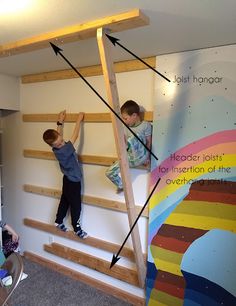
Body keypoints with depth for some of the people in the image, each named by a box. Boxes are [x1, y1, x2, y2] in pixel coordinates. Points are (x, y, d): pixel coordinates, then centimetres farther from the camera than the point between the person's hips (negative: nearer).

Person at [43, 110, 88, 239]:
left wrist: (60, 122, 17)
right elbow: (75, 136, -27)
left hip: (68, 180, 9)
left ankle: (58, 221, 41)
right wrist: (79, 120, -19)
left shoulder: (56, 148, -8)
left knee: (65, 201, 23)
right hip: (73, 181, -8)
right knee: (76, 205, 6)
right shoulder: (63, 150, -30)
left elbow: (59, 136, 12)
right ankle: (77, 228, 21)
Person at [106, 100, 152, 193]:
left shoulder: (146, 125, -10)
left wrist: (147, 157, -6)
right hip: (129, 157, 6)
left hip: (141, 157, -6)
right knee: (109, 172, -6)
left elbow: (149, 142, -6)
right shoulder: (126, 127, 4)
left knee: (133, 137, -35)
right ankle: (122, 186, 21)